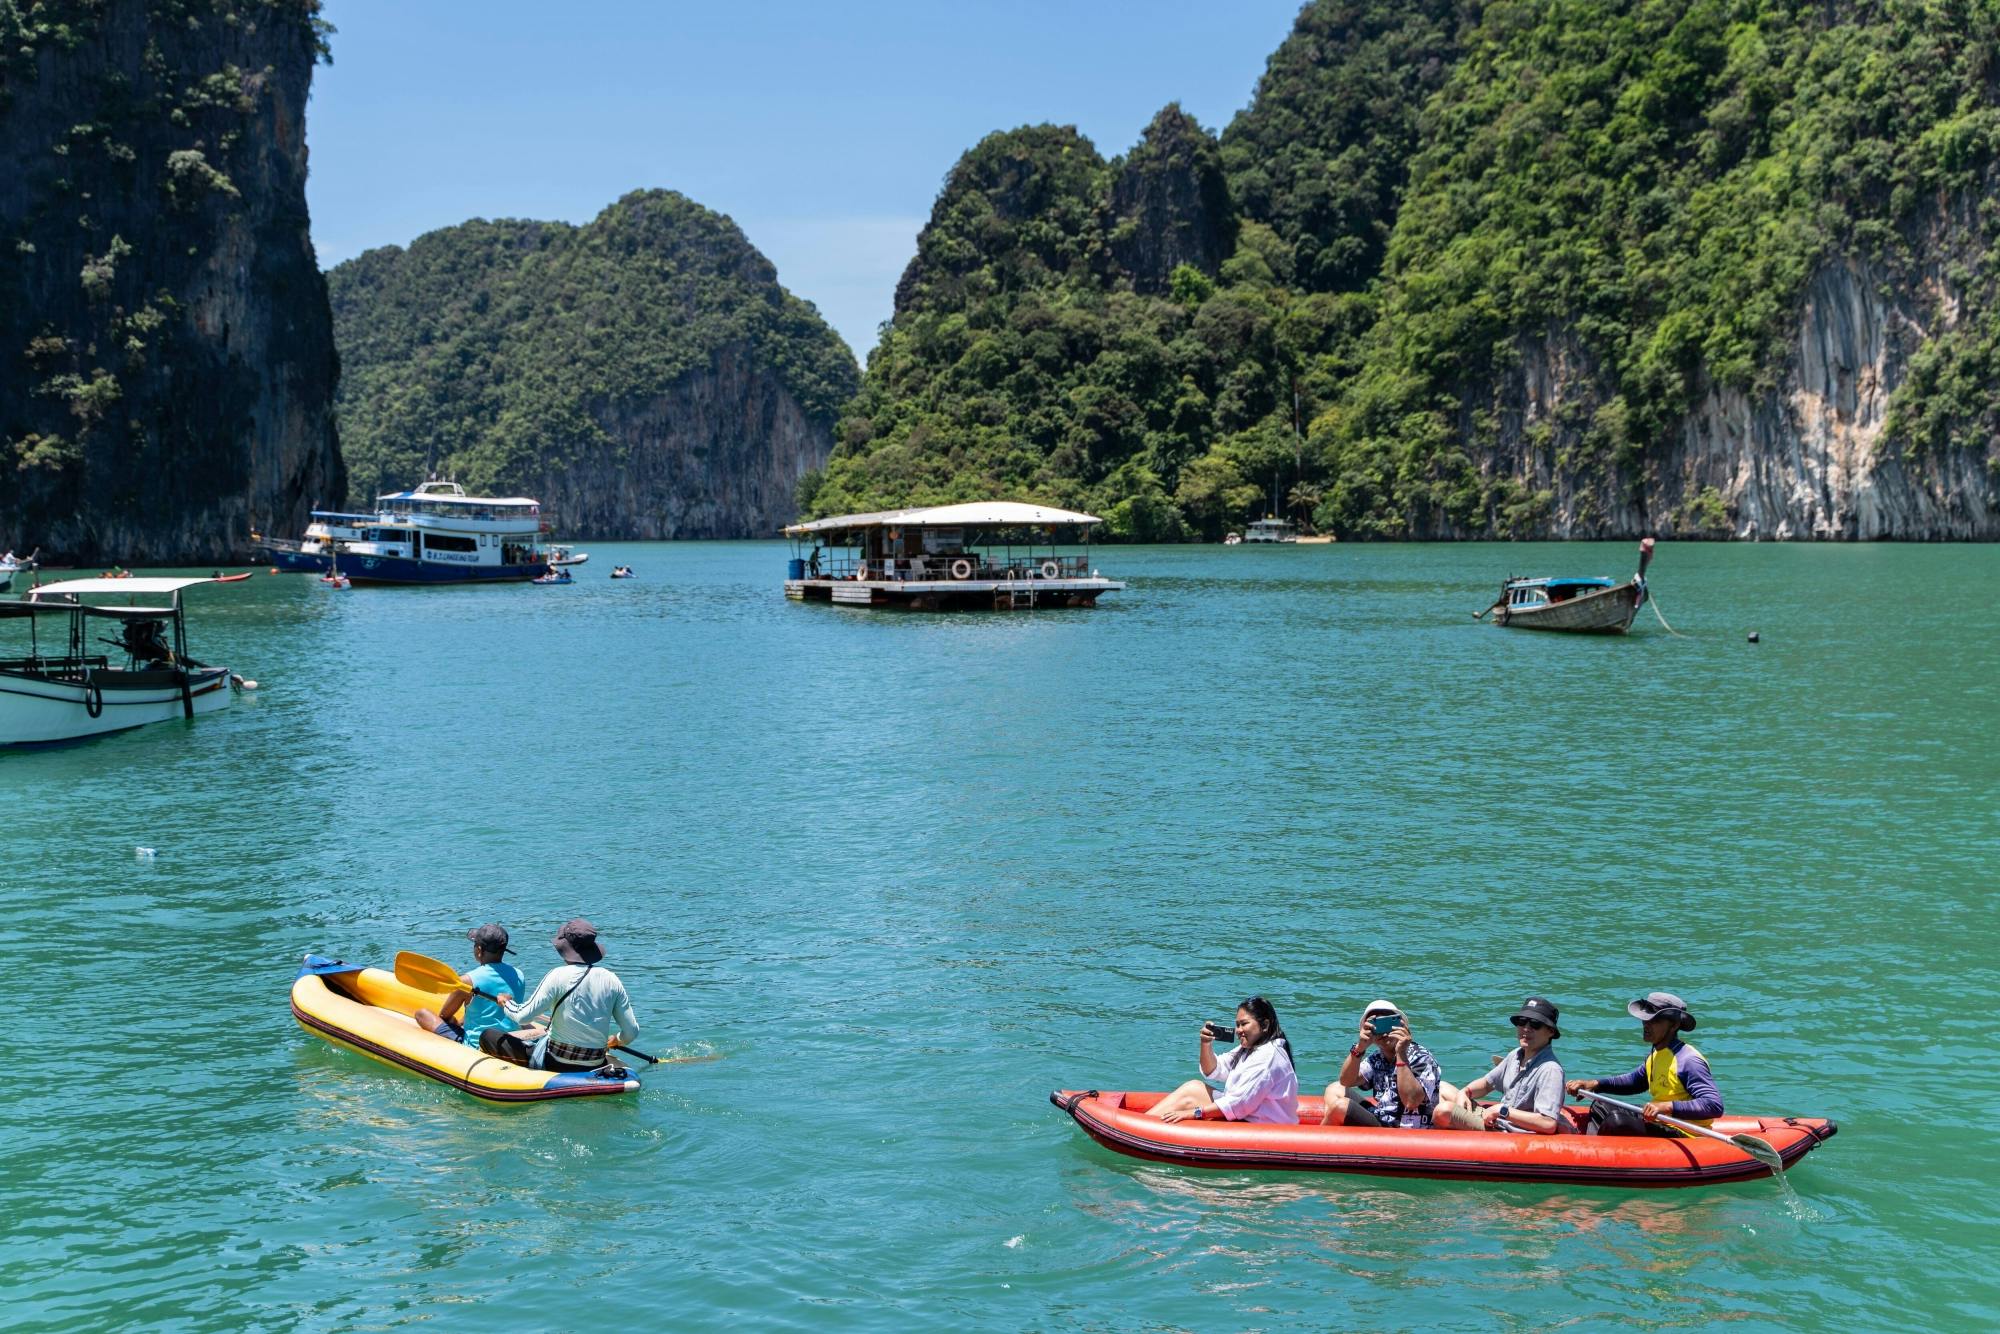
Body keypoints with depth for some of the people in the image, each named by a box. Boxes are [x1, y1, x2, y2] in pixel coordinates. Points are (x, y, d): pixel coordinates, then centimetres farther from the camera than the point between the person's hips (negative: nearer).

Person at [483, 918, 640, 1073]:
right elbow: (632, 1032, -2)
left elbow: (523, 1016, -18)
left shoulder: (558, 976, -15)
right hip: (595, 1066, 6)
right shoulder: (611, 980, -3)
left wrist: (505, 1004, 3)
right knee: (541, 1032, 36)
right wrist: (617, 1041, 21)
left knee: (488, 1036, 11)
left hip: (555, 1064, -6)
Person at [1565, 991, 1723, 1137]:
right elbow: (1636, 1080, 31)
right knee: (1601, 1108, 15)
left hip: (1683, 1136, -10)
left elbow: (1715, 1105, -28)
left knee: (1618, 1121, -28)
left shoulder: (1688, 1061, -19)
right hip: (1660, 1124, 10)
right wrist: (1595, 1084, 17)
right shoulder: (1655, 1055, 11)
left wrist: (1668, 1107, -36)